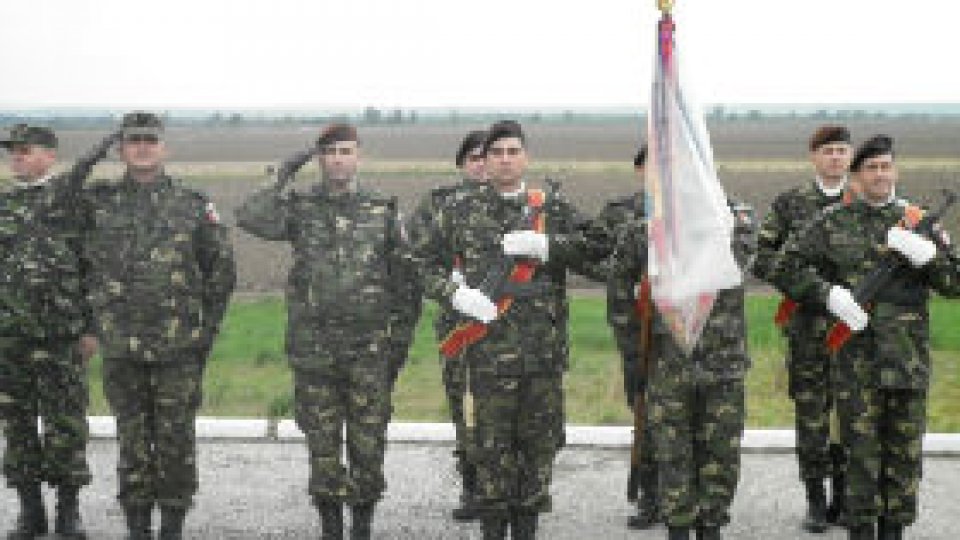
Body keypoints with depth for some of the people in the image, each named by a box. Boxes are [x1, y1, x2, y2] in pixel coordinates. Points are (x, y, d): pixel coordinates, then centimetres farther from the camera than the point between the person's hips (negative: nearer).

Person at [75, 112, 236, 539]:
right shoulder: (97, 202, 6)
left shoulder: (192, 204, 4)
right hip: (120, 345, 1)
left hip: (179, 345, -1)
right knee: (132, 439, 6)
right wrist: (89, 321, 8)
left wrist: (207, 325, 4)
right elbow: (80, 265, 14)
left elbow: (222, 267, 8)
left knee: (176, 438, 1)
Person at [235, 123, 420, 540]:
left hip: (369, 348, 0)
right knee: (322, 445, 5)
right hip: (313, 347, 0)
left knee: (368, 443, 2)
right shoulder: (300, 208, 5)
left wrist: (401, 339, 3)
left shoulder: (384, 211, 5)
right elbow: (249, 219, -15)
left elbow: (405, 280, 7)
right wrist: (283, 178, -11)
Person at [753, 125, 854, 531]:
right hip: (807, 322, -1)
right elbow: (760, 256, 3)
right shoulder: (790, 203, 5)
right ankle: (815, 501, 11)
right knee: (810, 410, 2)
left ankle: (843, 497, 16)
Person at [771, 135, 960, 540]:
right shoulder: (833, 223, 4)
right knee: (861, 450, -2)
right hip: (856, 352, -2)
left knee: (905, 450, 7)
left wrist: (924, 253, -15)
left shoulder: (918, 220, 8)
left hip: (909, 354, 2)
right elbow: (787, 268, 2)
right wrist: (829, 294, -12)